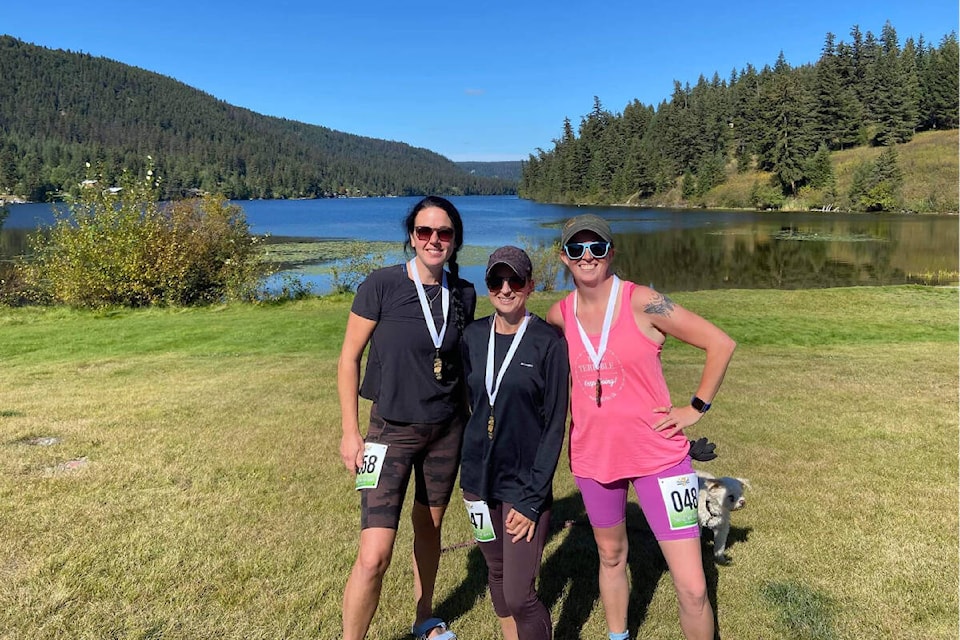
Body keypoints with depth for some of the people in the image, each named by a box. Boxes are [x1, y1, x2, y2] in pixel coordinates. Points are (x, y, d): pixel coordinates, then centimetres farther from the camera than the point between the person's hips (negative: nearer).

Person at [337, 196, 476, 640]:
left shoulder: (463, 295, -1)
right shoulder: (381, 285, -14)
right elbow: (349, 358, -8)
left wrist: (475, 421, 13)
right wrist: (350, 433, -9)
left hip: (447, 429, 4)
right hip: (392, 430, -4)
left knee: (429, 526, 19)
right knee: (374, 555, -10)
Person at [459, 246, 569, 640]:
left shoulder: (547, 342, -12)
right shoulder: (474, 336, 1)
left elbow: (555, 426, -11)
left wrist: (531, 499, -13)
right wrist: (472, 470, 12)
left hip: (524, 484, -5)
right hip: (478, 478, 5)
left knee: (520, 595, -4)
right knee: (497, 573, 18)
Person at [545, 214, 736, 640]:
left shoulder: (642, 303, -15)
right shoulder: (559, 314, -2)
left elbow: (721, 344, -10)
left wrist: (696, 408, -9)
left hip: (658, 456, -4)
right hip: (593, 457, 4)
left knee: (692, 589, -5)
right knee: (611, 557, 23)